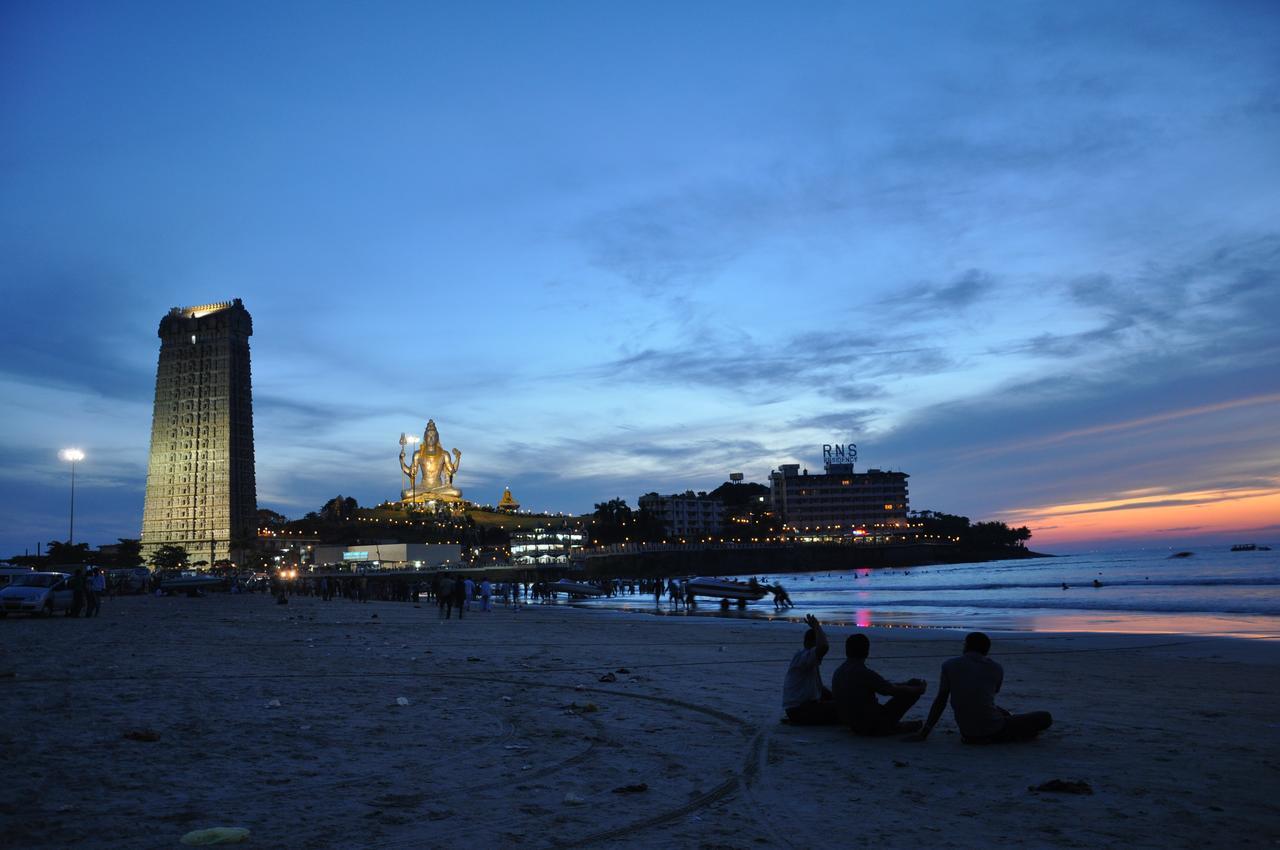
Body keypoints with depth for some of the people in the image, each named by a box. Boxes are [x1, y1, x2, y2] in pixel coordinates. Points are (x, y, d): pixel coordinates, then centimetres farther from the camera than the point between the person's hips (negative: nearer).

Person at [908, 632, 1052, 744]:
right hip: (993, 730, -3)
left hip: (968, 734, 3)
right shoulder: (997, 669, 3)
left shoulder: (949, 666, 2)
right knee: (1045, 718, 11)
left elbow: (940, 701, 3)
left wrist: (924, 733, 10)